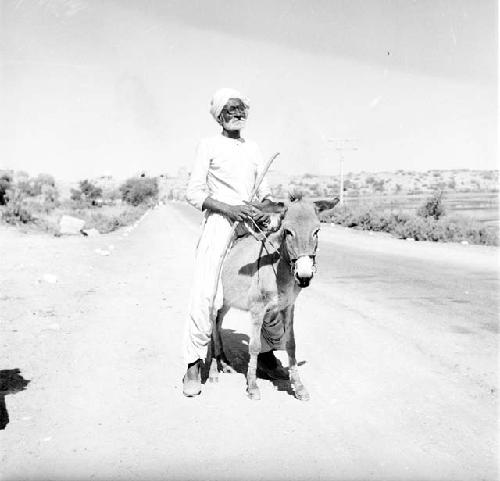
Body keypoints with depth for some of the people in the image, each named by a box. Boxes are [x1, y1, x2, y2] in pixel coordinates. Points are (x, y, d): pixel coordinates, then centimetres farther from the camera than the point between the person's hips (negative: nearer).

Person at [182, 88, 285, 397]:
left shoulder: (254, 149, 17)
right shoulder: (209, 146, 4)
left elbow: (265, 191, 17)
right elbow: (194, 193, -3)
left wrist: (265, 206, -7)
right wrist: (230, 208, -16)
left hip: (252, 222, 4)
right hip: (219, 221, -4)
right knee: (205, 295, -13)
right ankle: (195, 363, 1)